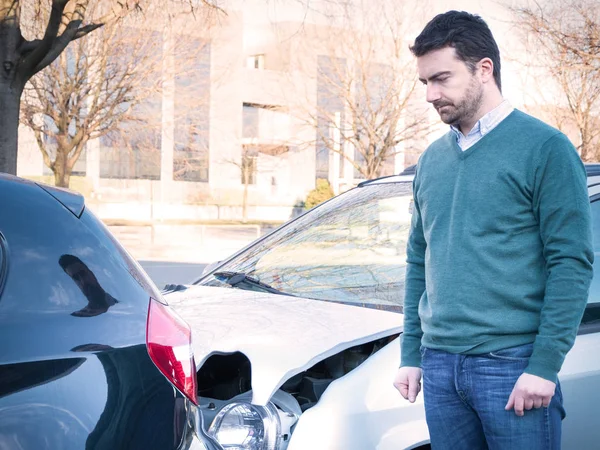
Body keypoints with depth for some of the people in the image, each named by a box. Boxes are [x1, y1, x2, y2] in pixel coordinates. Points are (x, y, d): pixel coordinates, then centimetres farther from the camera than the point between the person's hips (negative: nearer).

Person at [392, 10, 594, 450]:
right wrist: (410, 355, 13)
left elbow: (572, 264, -10)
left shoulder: (545, 148, -6)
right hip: (439, 367, 6)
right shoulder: (432, 159, 12)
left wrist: (545, 364, -15)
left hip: (512, 364, -5)